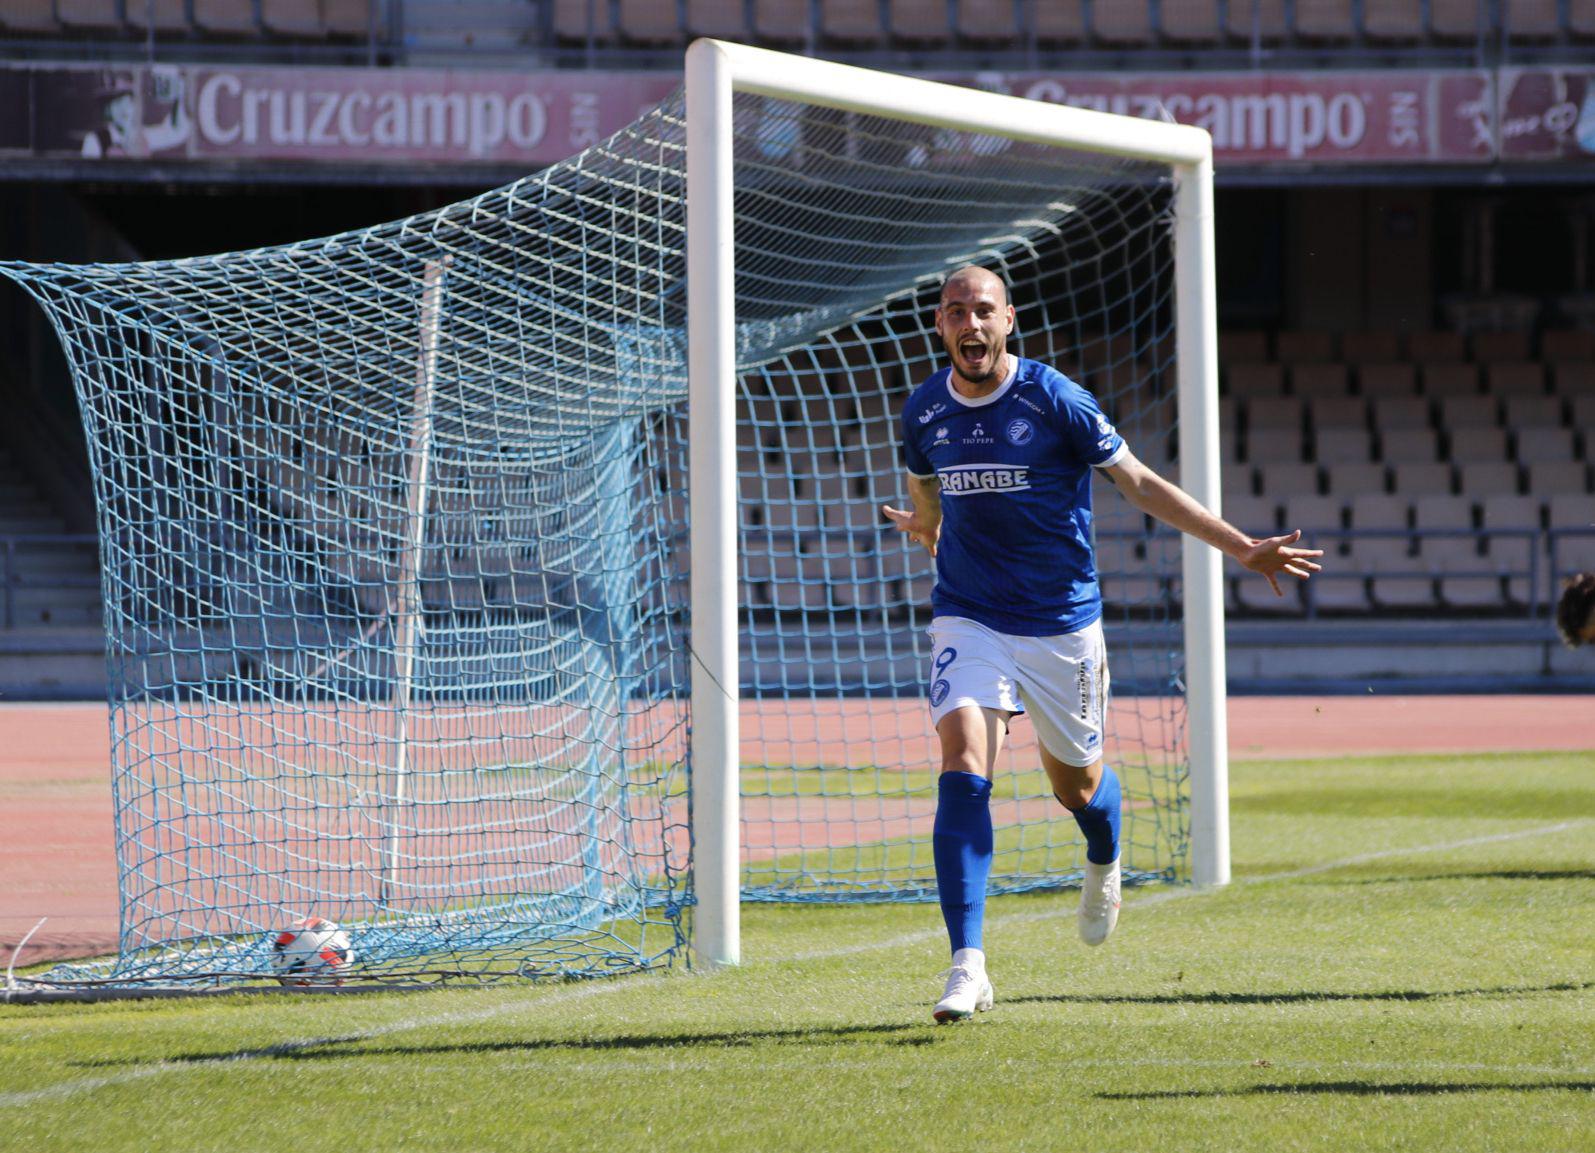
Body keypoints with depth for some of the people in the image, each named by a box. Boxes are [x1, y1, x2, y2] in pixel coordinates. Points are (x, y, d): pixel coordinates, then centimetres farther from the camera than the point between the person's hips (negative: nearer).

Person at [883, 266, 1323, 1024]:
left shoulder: (1054, 400, -13)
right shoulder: (925, 411, -3)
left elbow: (1140, 484, -6)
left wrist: (1242, 548, -7)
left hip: (1063, 621, -1)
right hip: (969, 619, 1)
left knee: (1075, 783, 12)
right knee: (962, 770, -18)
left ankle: (1104, 865, 51)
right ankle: (967, 968, -19)